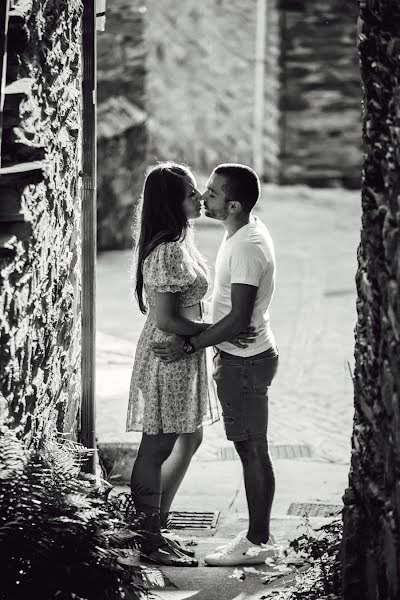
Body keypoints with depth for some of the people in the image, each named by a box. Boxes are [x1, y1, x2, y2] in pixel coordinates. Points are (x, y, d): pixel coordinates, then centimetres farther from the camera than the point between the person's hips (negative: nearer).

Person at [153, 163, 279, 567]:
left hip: (244, 362, -10)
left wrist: (188, 346, -20)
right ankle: (257, 537, 22)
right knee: (251, 450, 14)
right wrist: (200, 341, 20)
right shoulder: (247, 233, 8)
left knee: (252, 451, -1)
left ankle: (258, 543, 6)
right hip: (241, 356, 10)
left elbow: (238, 318, -25)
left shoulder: (247, 247, -23)